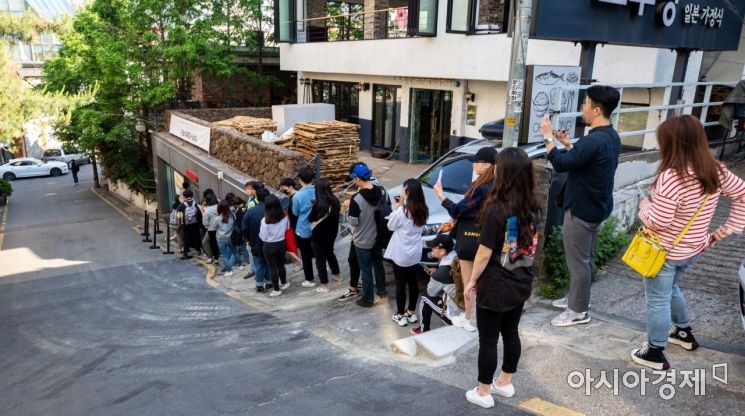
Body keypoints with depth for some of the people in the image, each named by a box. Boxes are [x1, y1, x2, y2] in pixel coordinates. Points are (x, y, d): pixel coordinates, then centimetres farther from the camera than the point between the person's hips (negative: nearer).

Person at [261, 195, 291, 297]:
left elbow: (263, 237, -13)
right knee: (281, 265, 22)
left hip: (269, 246, -4)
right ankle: (284, 283, 38)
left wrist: (260, 233, 7)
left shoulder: (265, 220, -19)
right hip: (281, 243, 4)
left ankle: (276, 289, 15)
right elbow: (287, 228, 7)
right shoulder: (284, 216, -9)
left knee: (272, 268, 7)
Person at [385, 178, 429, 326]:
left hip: (400, 255, -6)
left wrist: (398, 207, -5)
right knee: (413, 283, 16)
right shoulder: (423, 211, -2)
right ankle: (411, 313, 29)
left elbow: (391, 226, -7)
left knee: (400, 285, 7)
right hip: (415, 254, 6)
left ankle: (400, 315, 18)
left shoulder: (403, 211, -21)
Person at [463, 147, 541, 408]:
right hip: (521, 283, 7)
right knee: (511, 333, 21)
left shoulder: (496, 210, -23)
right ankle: (505, 383, 37)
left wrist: (472, 281, -6)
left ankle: (483, 393, 21)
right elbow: (531, 245, 8)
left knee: (488, 339, 7)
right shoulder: (533, 207, -2)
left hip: (496, 286, -7)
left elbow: (485, 253, -18)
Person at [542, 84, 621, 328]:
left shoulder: (594, 140, -26)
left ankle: (578, 312, 13)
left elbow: (561, 164, -24)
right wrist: (568, 144, 10)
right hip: (595, 206, 10)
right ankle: (577, 298, 36)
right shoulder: (611, 136, 7)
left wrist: (548, 137, -13)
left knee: (578, 261, 1)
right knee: (584, 258, 21)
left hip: (581, 208, -10)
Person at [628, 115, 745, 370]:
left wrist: (644, 206, -5)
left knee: (657, 300, 8)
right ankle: (684, 332, 47)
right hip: (693, 249, 8)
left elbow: (657, 222, -26)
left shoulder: (671, 177, -29)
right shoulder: (715, 171, -4)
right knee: (670, 289, 30)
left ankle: (655, 353, 21)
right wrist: (724, 232, 7)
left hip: (666, 252, -8)